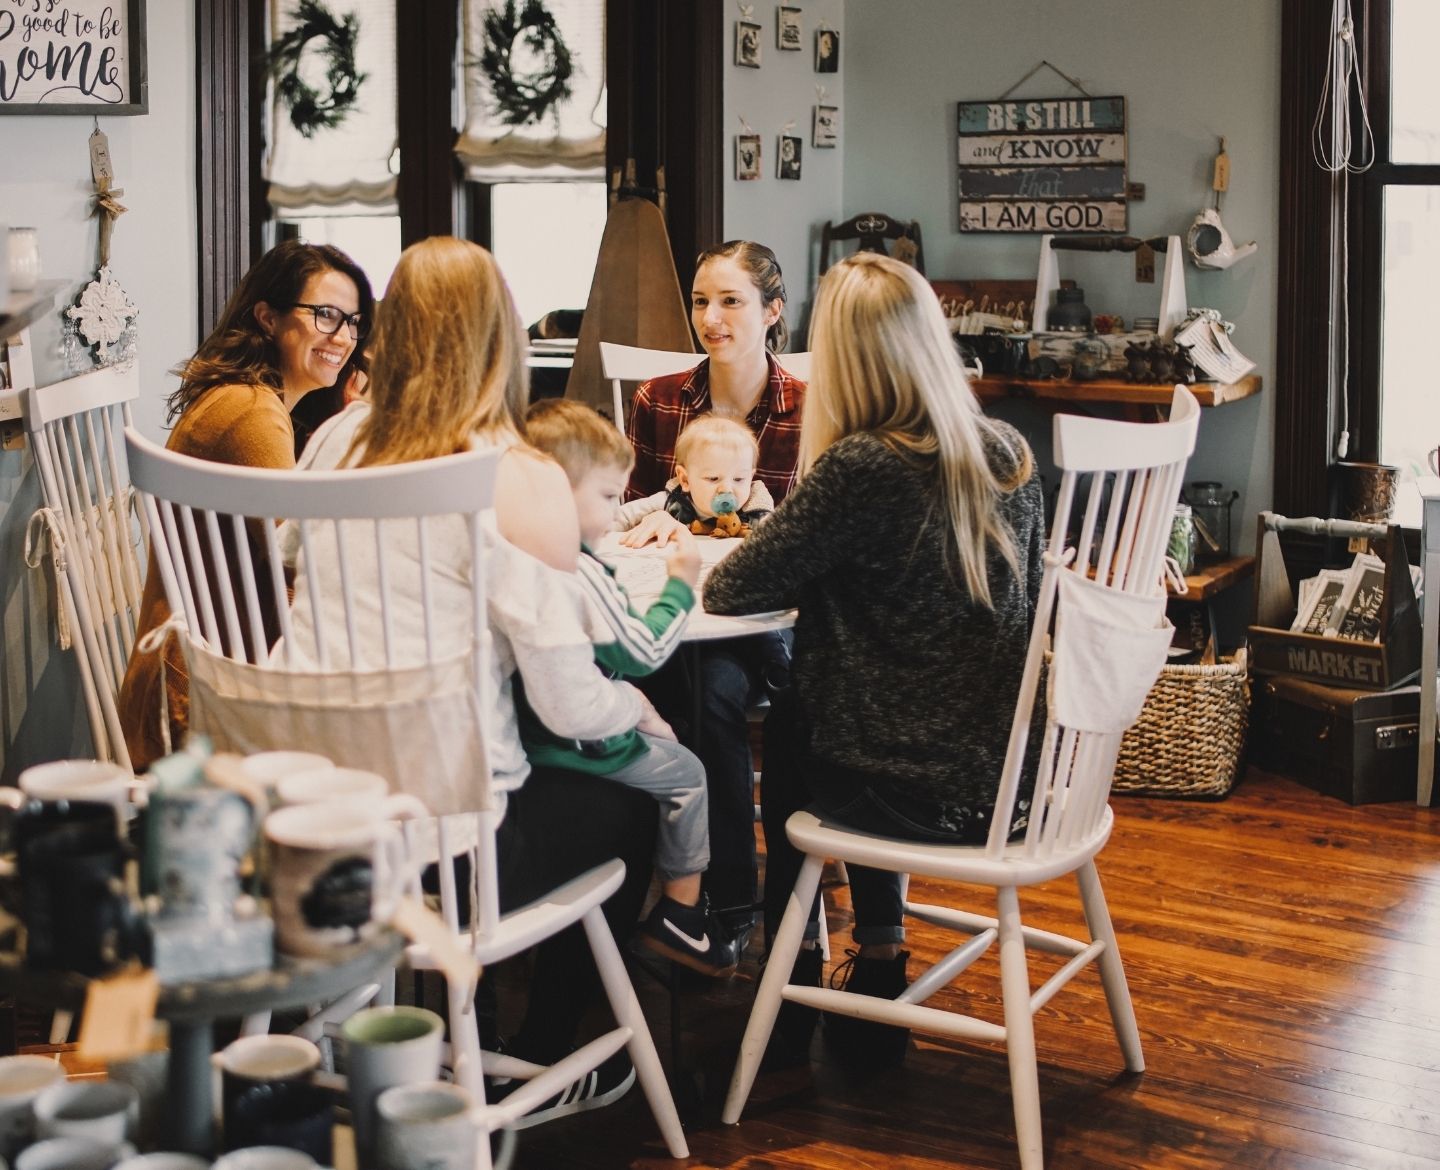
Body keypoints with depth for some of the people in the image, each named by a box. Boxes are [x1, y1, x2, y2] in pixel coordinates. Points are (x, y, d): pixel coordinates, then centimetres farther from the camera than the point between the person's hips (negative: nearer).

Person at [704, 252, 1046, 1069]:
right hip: (1008, 778, 5)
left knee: (786, 723, 26)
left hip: (915, 790, -5)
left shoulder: (859, 468, -20)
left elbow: (734, 592, -13)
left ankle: (793, 983, 38)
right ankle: (879, 958, 32)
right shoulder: (1009, 456, 0)